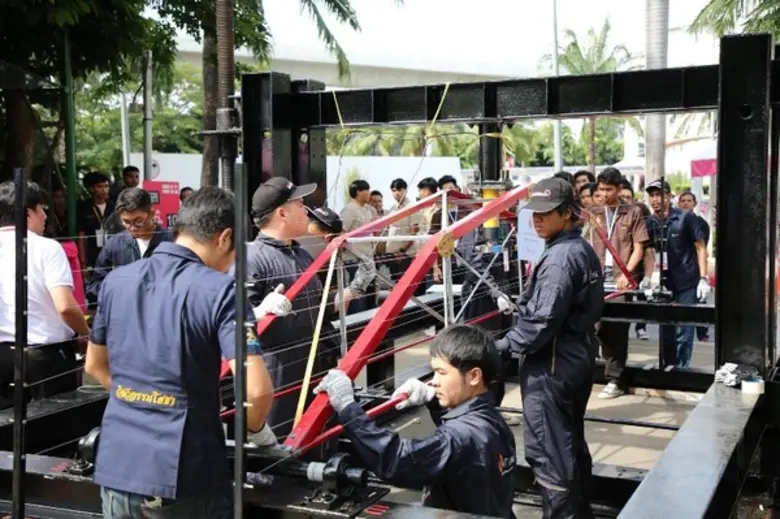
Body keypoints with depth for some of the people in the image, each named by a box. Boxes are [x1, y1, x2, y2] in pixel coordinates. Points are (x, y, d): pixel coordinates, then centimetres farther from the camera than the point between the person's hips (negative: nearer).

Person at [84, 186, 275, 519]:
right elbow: (257, 391, -20)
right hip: (183, 479, -5)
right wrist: (254, 429, -1)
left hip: (115, 469, 5)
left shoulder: (115, 281, 5)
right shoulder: (219, 291, -13)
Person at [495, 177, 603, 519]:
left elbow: (543, 320, -25)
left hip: (551, 365, -11)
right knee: (572, 442, 20)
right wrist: (521, 308, 16)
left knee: (548, 450, -2)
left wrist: (504, 347, -15)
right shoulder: (583, 249, 10)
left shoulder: (559, 257, -21)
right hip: (577, 358, 11)